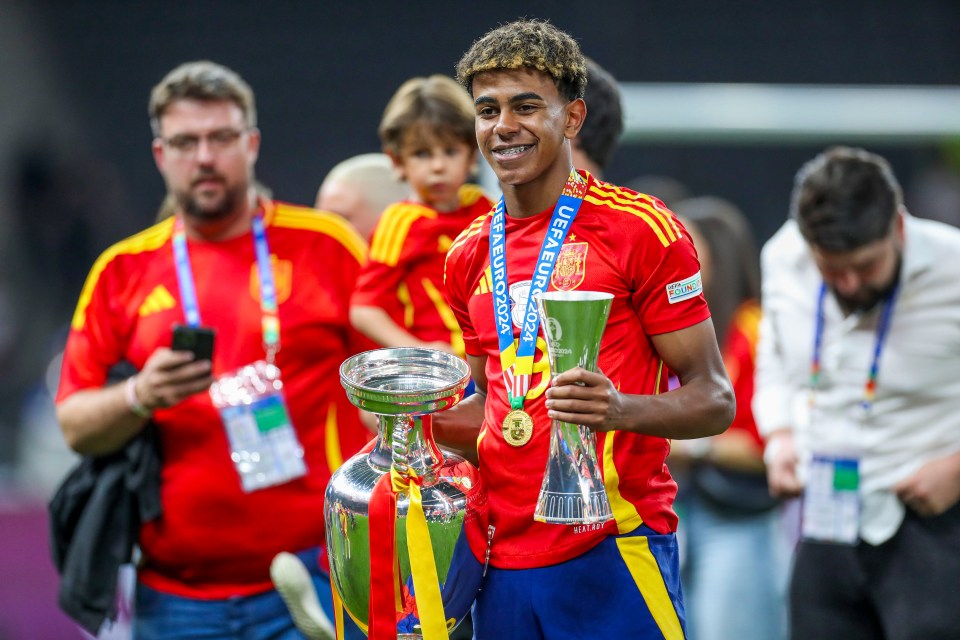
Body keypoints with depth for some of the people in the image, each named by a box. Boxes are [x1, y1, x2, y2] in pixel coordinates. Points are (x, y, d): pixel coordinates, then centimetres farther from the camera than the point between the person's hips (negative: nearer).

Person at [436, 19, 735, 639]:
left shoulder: (640, 230, -5)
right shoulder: (470, 256, 13)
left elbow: (713, 401, -6)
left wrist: (620, 409, -24)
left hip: (611, 553, -5)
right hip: (502, 559, 6)